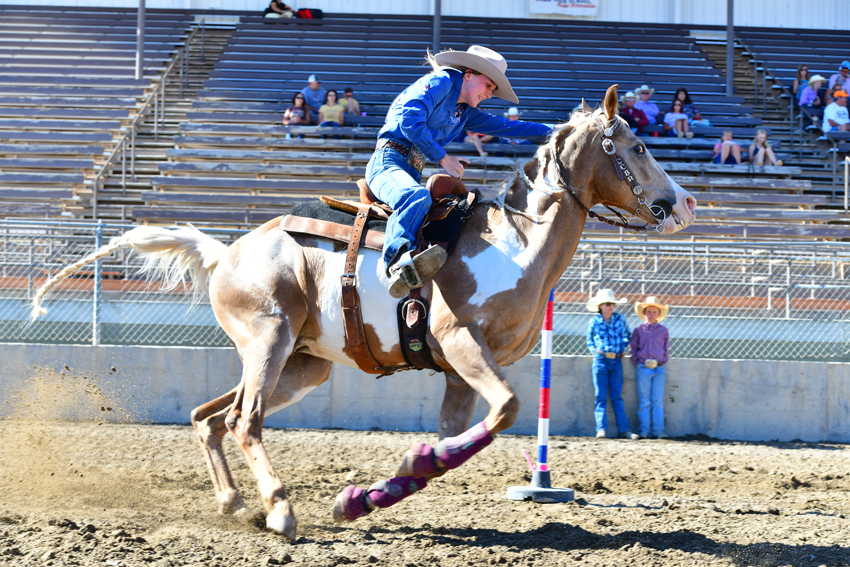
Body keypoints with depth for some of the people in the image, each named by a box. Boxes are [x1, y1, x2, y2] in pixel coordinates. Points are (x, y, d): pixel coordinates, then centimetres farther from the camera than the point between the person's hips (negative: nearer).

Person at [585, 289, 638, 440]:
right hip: (600, 360, -1)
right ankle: (601, 429, -5)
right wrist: (594, 351, 4)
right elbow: (589, 339, 19)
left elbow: (627, 336, 22)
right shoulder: (594, 323, 2)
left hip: (616, 361, 1)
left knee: (617, 397, 3)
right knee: (601, 396, -3)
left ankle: (624, 429, 1)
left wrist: (623, 349, 10)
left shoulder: (620, 319, 5)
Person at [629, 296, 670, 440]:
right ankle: (644, 431, 1)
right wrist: (637, 364, 3)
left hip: (659, 369, 1)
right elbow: (632, 348, 10)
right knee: (644, 402, 0)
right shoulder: (639, 330, 6)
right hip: (643, 369, -1)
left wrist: (663, 362, 7)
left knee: (658, 402, -2)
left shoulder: (663, 330, 9)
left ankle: (658, 430, -1)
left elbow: (666, 349, 17)